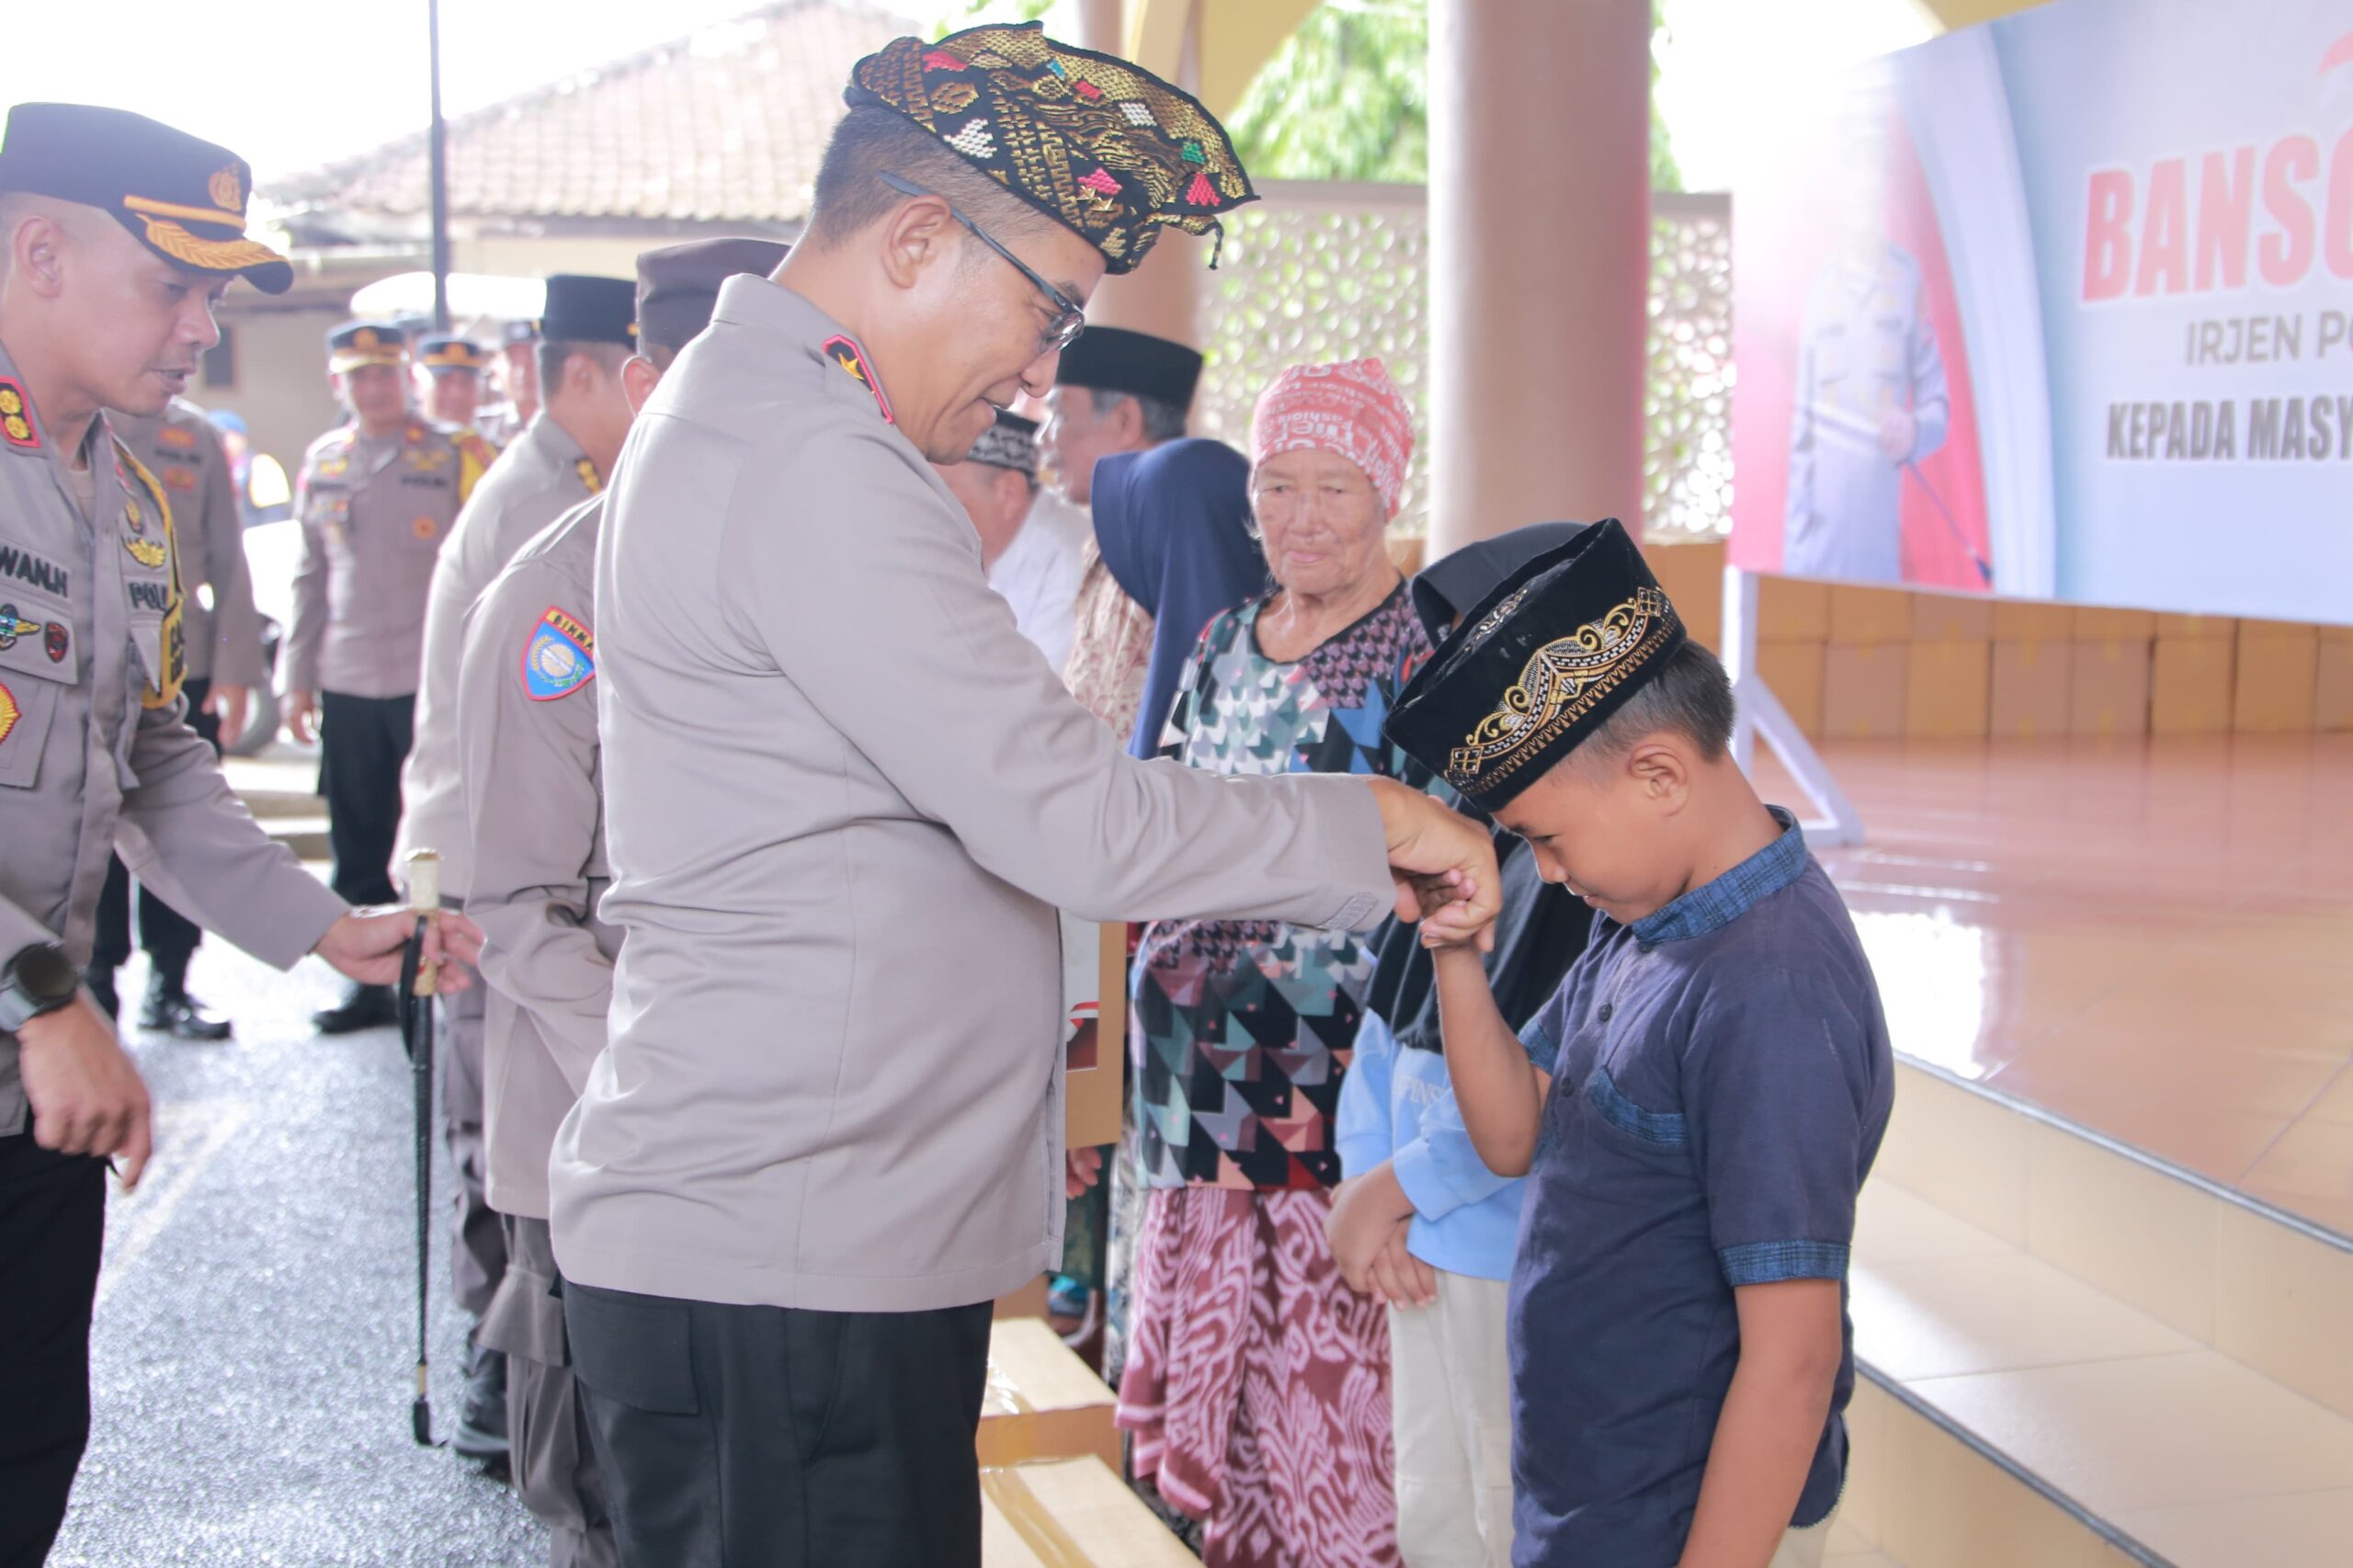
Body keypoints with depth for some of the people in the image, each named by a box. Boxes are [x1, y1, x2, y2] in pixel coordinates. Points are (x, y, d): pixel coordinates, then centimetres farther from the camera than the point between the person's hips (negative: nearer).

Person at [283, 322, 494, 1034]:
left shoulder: (456, 455, -1)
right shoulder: (322, 463, 11)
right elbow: (311, 577, 15)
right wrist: (297, 677, 12)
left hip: (434, 681, -4)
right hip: (347, 685, 4)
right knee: (358, 847, 8)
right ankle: (369, 982, 18)